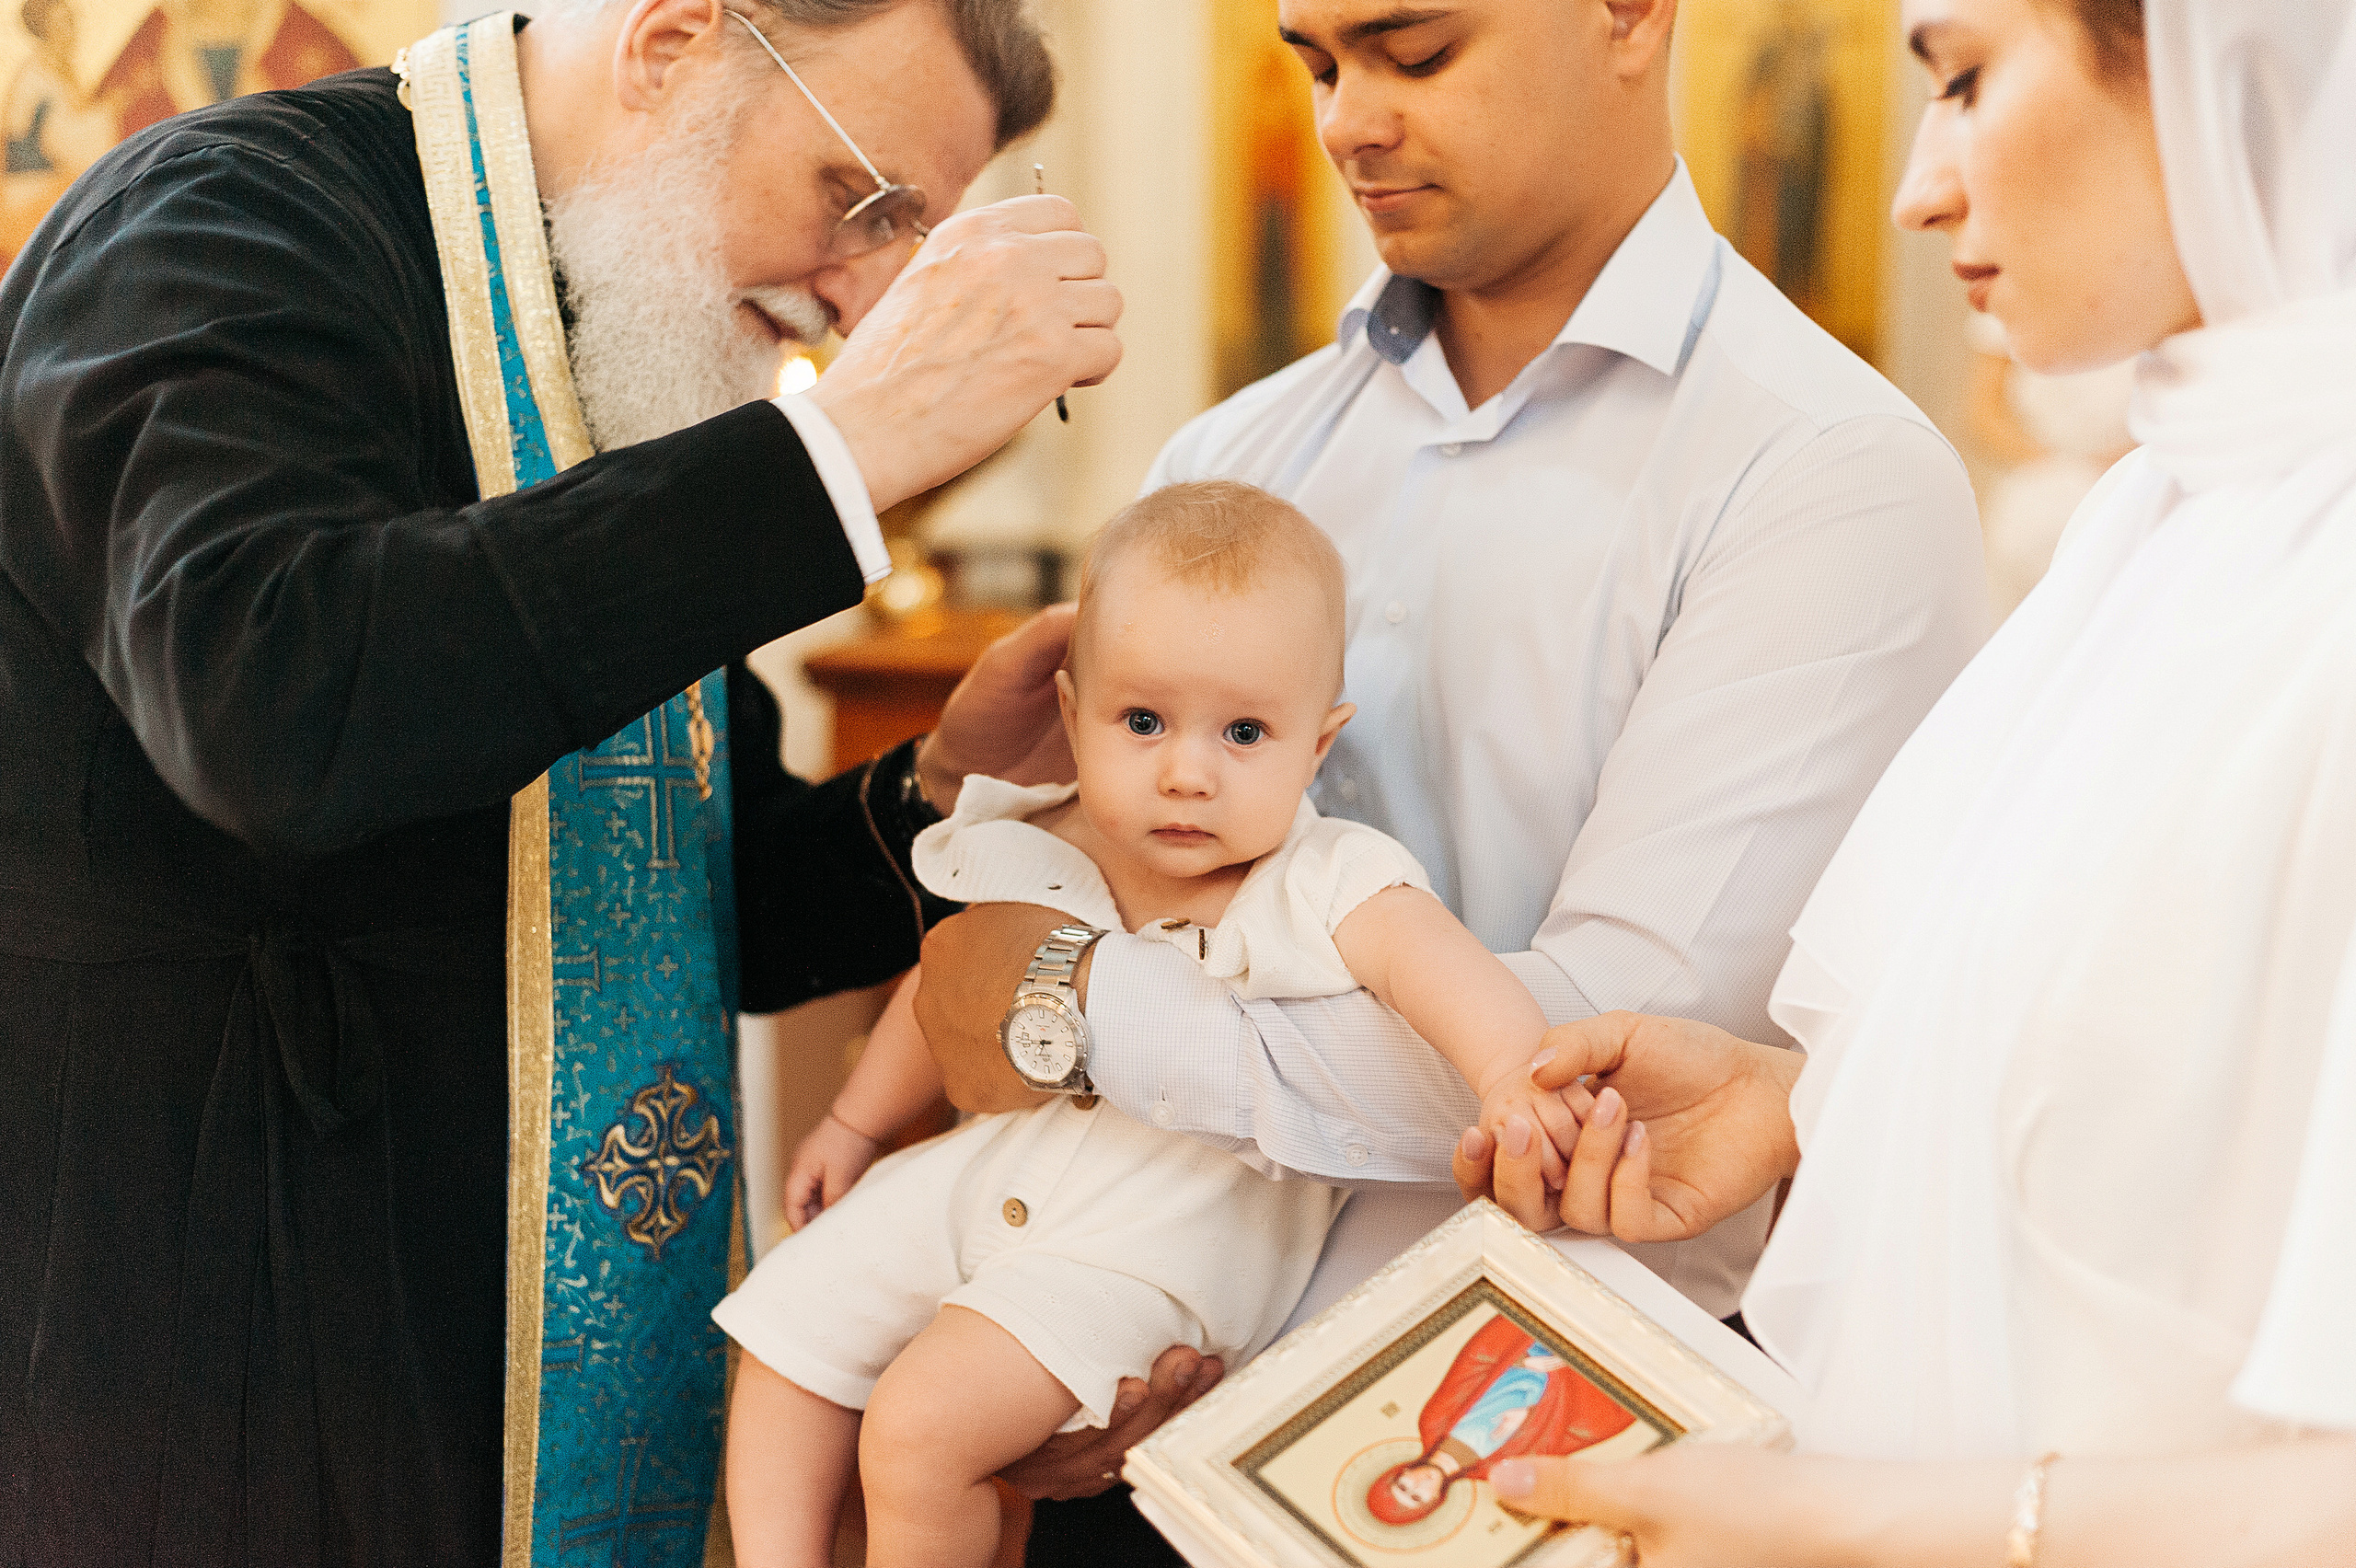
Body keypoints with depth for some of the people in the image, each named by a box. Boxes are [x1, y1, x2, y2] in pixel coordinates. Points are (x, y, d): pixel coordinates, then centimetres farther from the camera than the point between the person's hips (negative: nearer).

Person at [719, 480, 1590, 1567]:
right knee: (786, 1339, 8)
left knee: (922, 1424, -20)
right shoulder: (1033, 859, 0)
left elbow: (1427, 954, -36)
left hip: (1177, 1220, -7)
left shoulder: (1322, 887, -17)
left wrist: (1514, 1072, -56)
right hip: (995, 1169, 7)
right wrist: (855, 1121, 30)